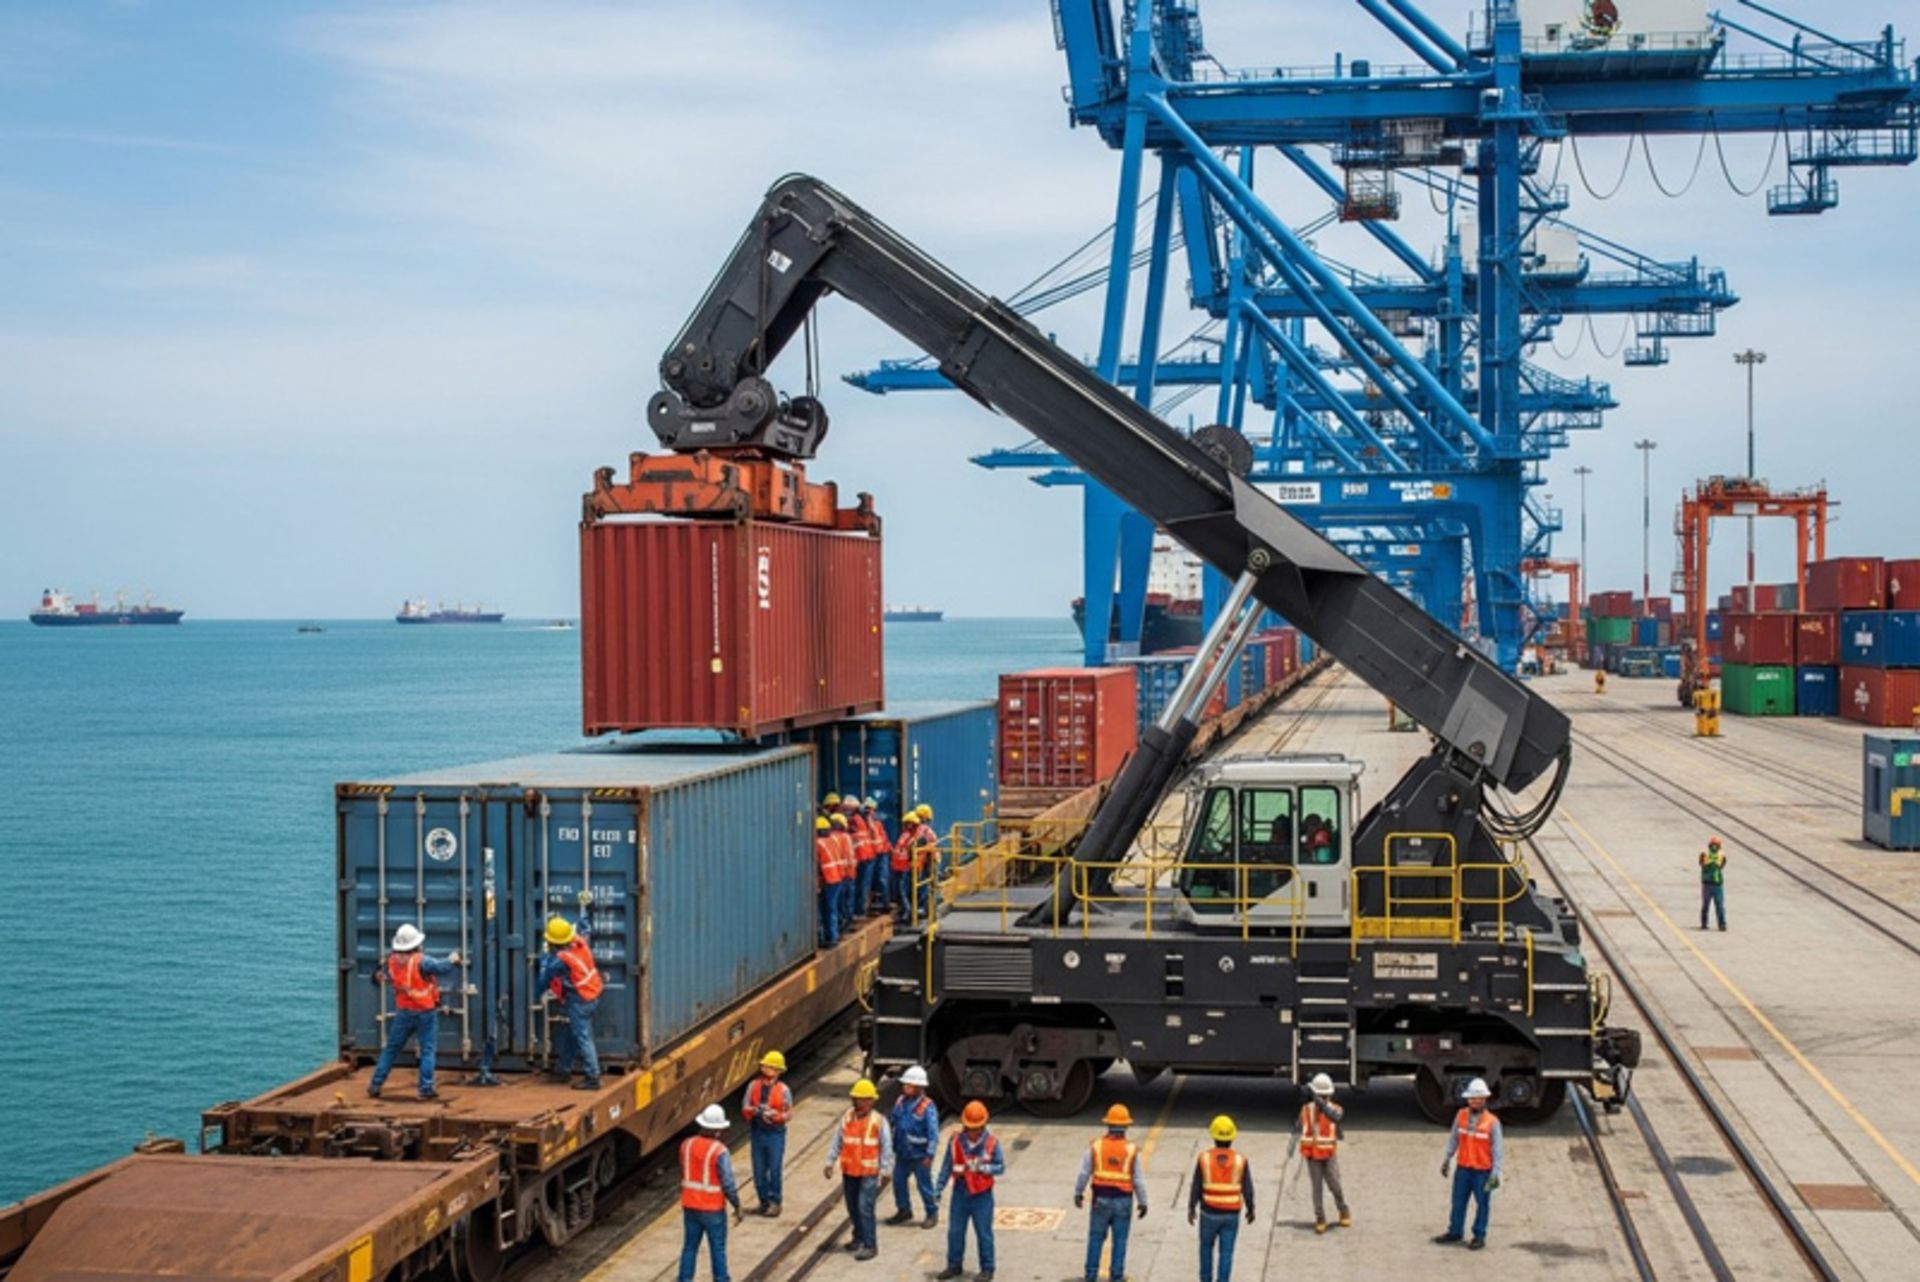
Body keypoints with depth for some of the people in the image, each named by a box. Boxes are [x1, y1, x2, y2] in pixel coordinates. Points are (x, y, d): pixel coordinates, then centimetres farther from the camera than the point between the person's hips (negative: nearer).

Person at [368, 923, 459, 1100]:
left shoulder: (392, 961, -2)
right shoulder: (421, 962, -18)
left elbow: (386, 976, 13)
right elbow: (442, 968, -19)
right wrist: (453, 960, 0)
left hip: (403, 1012, 5)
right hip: (425, 1013, -5)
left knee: (391, 1049, 15)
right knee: (428, 1051, 3)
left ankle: (375, 1085, 17)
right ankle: (426, 1089, -1)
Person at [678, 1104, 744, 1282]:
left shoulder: (686, 1145, -3)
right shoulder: (720, 1151, -20)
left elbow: (683, 1175, 8)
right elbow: (728, 1183, -18)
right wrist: (738, 1208, -7)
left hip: (689, 1206, 5)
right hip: (712, 1209, -5)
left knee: (689, 1246, 14)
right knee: (717, 1249, 10)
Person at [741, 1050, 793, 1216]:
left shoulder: (783, 1090, -5)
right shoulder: (753, 1086, 3)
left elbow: (789, 1114, -2)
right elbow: (745, 1109, 5)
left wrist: (774, 1115, -20)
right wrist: (755, 1110, -17)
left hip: (775, 1133, -3)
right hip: (757, 1132, 3)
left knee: (774, 1169, -2)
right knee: (759, 1170, 8)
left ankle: (774, 1202, 10)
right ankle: (764, 1201, 22)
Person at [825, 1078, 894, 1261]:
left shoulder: (878, 1121, -9)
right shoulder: (847, 1118, 3)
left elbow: (886, 1148, -6)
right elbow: (837, 1142, 8)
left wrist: (885, 1170, -9)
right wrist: (830, 1163, 4)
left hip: (869, 1173, -5)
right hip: (849, 1171, 5)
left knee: (865, 1208, -11)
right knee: (853, 1208, 15)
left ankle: (869, 1245, -8)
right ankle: (859, 1238, 32)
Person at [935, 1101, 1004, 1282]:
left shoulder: (991, 1142, -10)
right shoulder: (956, 1140, -4)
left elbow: (1001, 1167, -7)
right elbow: (946, 1166, 3)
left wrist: (982, 1167, -23)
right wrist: (938, 1190, 3)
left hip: (982, 1195, -3)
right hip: (960, 1192, 3)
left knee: (984, 1233, 3)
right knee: (955, 1231, 13)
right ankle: (954, 1265, 29)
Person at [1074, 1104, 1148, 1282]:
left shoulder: (1096, 1146, -6)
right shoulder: (1131, 1149, -9)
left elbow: (1084, 1172, 0)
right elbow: (1139, 1179, -6)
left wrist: (1078, 1194, 13)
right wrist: (1142, 1202, 5)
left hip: (1101, 1200, 1)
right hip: (1123, 1201, -1)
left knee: (1096, 1238, 12)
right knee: (1120, 1241, 9)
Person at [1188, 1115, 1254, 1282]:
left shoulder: (1204, 1158, -10)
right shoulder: (1240, 1160, -9)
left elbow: (1196, 1188, -4)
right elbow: (1248, 1190, -4)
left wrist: (1191, 1209, 8)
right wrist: (1250, 1209, 11)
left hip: (1209, 1212, 0)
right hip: (1231, 1214, 0)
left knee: (1206, 1247, 20)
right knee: (1226, 1252, 6)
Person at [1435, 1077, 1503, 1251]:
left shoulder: (1492, 1122, -12)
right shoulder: (1461, 1116, 0)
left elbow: (1498, 1149, -11)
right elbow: (1453, 1139, 11)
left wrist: (1495, 1173, -15)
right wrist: (1447, 1159, 11)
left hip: (1483, 1171, -4)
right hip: (1463, 1168, 4)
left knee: (1482, 1204, 7)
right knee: (1458, 1202, 13)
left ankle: (1479, 1236, 20)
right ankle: (1454, 1232, 27)